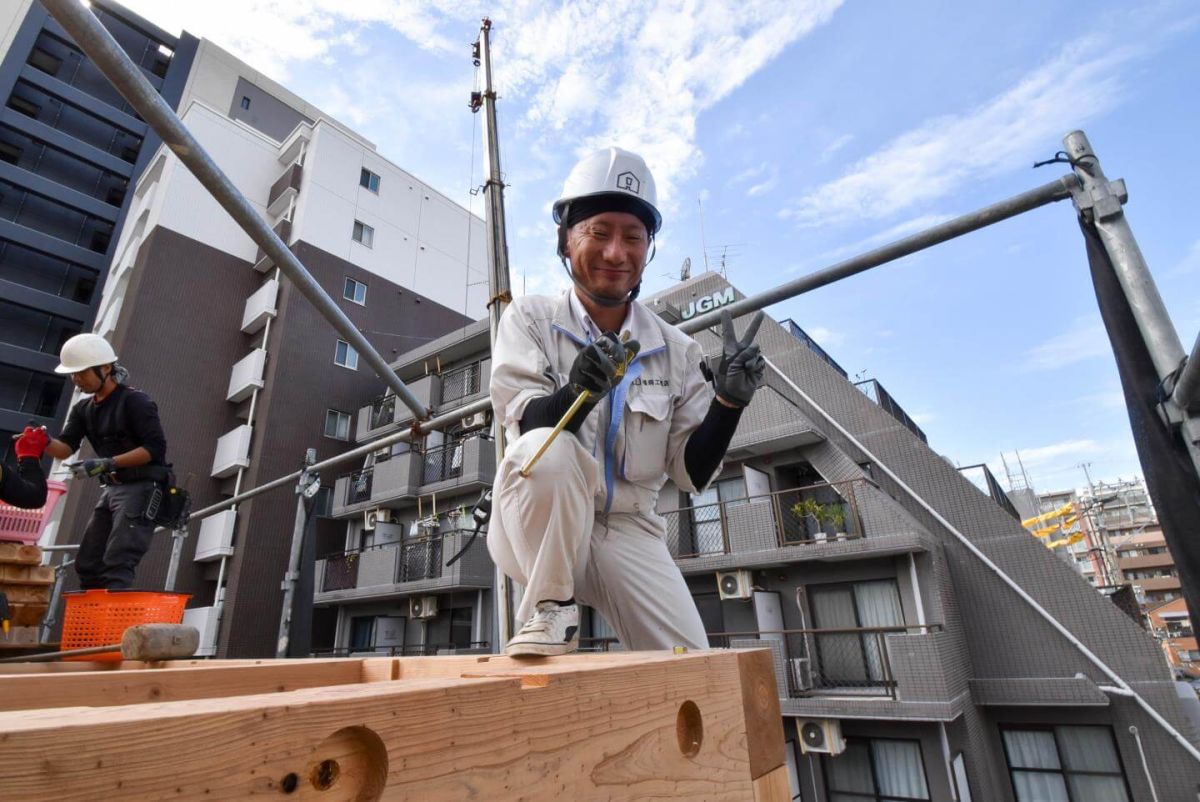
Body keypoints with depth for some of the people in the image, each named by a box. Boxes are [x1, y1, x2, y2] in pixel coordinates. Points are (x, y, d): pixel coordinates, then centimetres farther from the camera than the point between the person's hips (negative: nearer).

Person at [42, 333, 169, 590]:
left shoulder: (135, 401, -9)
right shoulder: (83, 409, 15)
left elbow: (155, 448, -17)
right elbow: (65, 448, 4)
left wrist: (107, 463, -23)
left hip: (141, 488, -9)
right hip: (112, 490, 9)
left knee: (117, 565, -14)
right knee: (88, 563, 11)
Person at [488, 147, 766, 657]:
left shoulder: (676, 350, 2)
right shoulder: (529, 319, -3)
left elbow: (692, 474, 0)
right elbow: (529, 424, -18)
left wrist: (729, 402, -17)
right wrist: (578, 392, -38)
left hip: (627, 533, 3)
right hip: (536, 530, -2)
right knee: (548, 449, -33)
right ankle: (553, 613, -11)